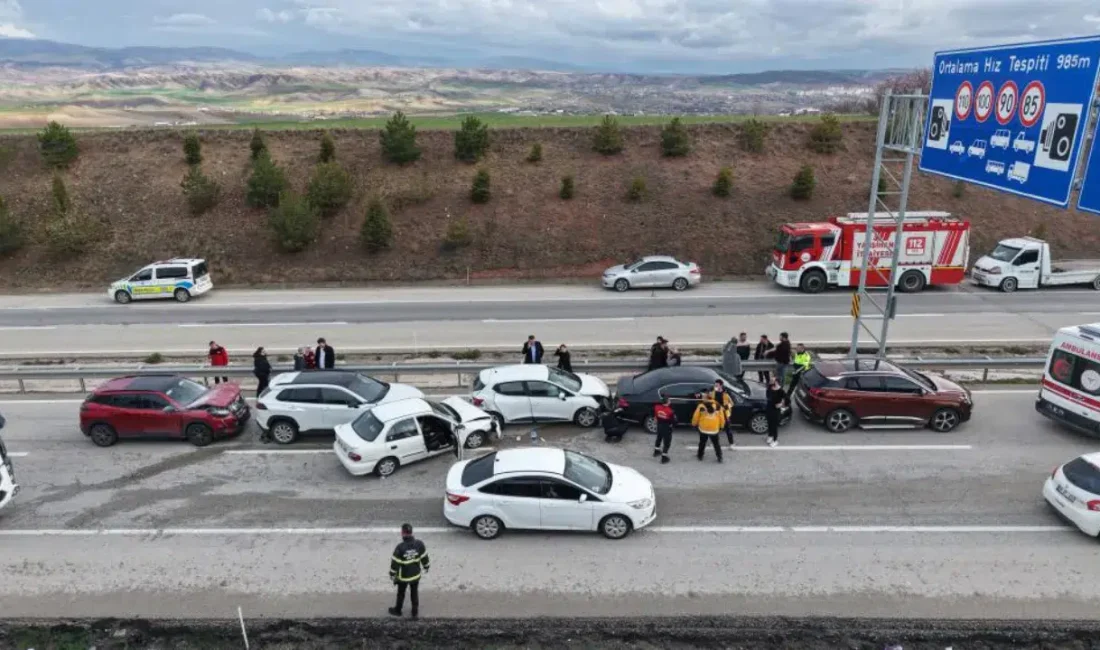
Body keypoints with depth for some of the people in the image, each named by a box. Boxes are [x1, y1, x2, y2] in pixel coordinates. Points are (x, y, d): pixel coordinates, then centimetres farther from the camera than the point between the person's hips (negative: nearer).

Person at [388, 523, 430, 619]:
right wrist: (426, 567, 14)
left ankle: (398, 610, 41)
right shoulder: (419, 544, -17)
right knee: (414, 593, 22)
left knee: (401, 593, 21)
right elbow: (424, 557, -4)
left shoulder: (400, 547, -28)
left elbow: (395, 562, -18)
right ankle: (415, 611, 34)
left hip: (403, 576, -3)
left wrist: (392, 574, -2)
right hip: (416, 574, 3)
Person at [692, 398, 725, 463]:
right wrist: (721, 426, 19)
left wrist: (694, 424, 16)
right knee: (716, 443, 12)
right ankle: (719, 457, 8)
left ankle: (700, 455, 26)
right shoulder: (717, 406, 3)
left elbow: (696, 417, 0)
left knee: (702, 443, 17)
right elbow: (722, 417, 7)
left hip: (703, 428, -1)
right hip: (714, 429, 1)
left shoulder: (701, 407, -3)